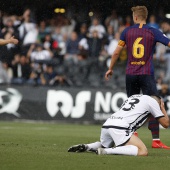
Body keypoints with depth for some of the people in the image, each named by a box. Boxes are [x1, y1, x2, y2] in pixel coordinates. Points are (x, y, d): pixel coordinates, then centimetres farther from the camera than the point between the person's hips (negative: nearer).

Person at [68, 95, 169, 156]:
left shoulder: (134, 96, 32)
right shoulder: (153, 101, 12)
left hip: (106, 125, 8)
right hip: (120, 128, -8)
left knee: (104, 145, 37)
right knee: (143, 152, -17)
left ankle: (86, 147, 5)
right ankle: (107, 151, -29)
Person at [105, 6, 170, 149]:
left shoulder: (127, 31, 4)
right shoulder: (153, 32, -2)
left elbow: (117, 52, 6)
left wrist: (110, 68, 18)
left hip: (130, 74, 3)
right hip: (146, 74, -3)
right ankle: (156, 140, -12)